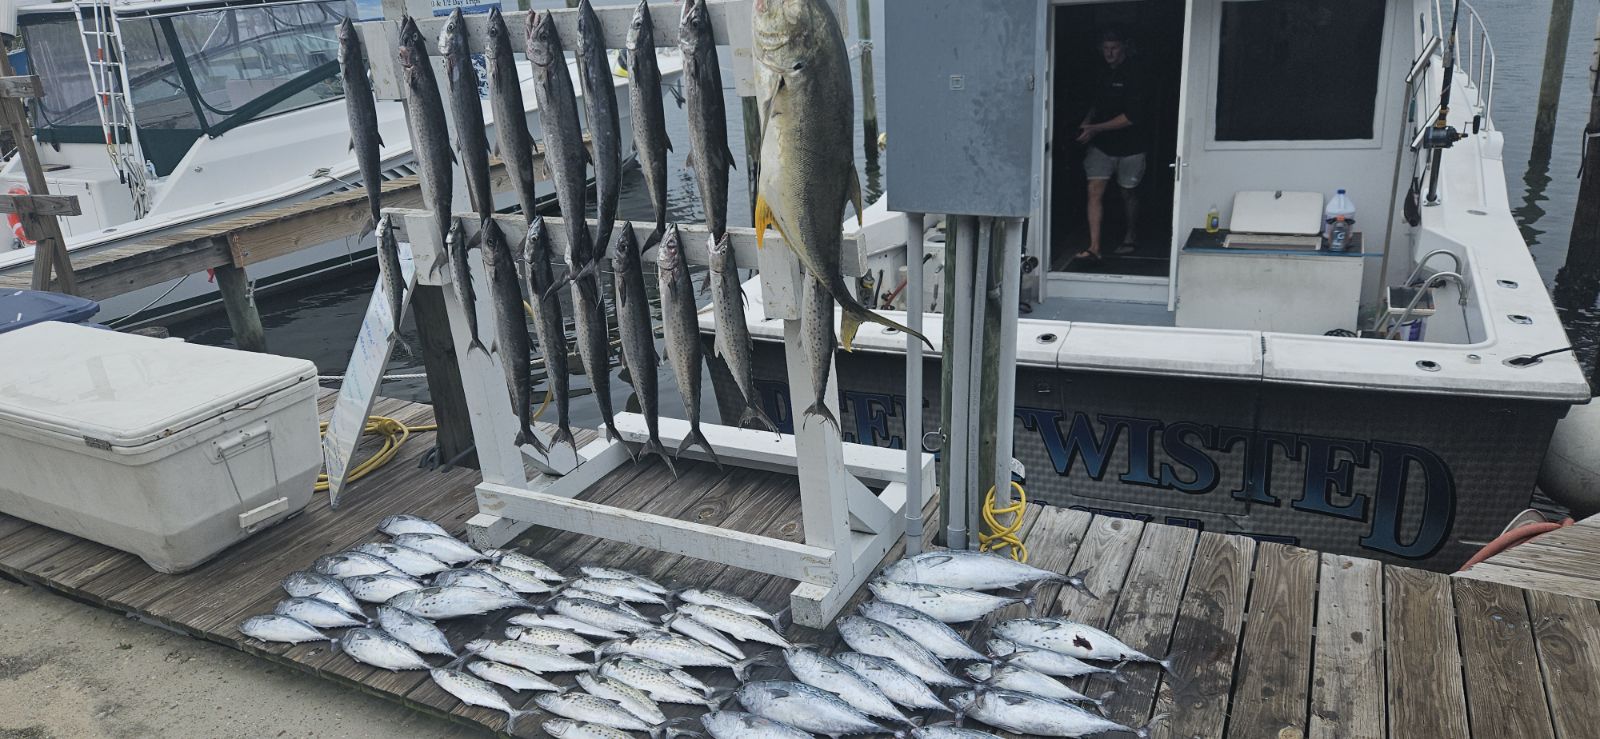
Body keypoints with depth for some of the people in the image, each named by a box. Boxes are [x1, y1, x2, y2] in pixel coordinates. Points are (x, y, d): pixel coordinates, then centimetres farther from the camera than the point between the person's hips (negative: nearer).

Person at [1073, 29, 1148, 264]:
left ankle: (1131, 238, 35)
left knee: (1129, 192, 13)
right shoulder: (1102, 73, 5)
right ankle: (1094, 247, -14)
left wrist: (1095, 129, -20)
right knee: (1095, 191, -10)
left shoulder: (1133, 76, -14)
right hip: (1101, 144, 4)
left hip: (1129, 146, -4)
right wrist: (1086, 123, 1)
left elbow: (1131, 117, -20)